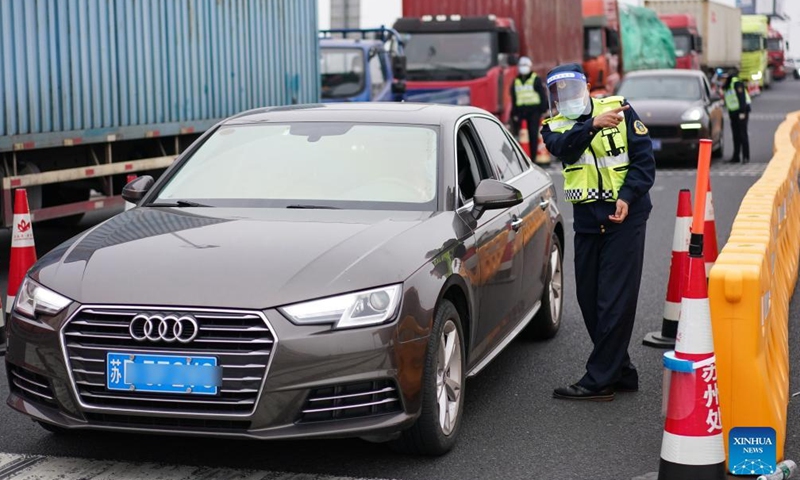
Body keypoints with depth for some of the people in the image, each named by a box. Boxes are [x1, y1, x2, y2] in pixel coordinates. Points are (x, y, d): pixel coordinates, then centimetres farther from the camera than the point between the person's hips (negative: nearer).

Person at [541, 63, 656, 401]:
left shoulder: (620, 110, 1)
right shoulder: (555, 127, 8)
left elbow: (644, 158, -2)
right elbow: (563, 147, -16)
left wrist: (627, 197, -15)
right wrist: (593, 124, -33)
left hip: (624, 216, -5)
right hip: (587, 220, 5)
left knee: (616, 301, -8)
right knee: (589, 301, 8)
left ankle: (598, 380, -4)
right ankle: (622, 372, 22)